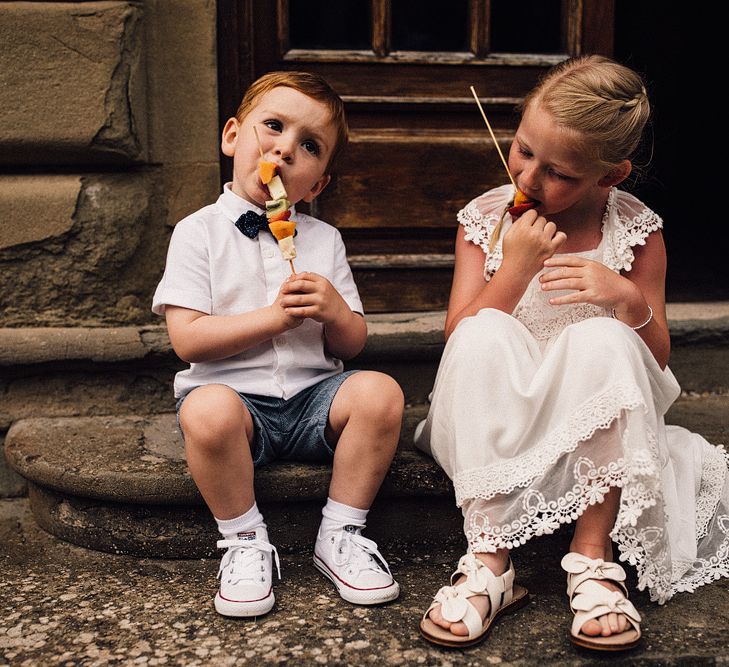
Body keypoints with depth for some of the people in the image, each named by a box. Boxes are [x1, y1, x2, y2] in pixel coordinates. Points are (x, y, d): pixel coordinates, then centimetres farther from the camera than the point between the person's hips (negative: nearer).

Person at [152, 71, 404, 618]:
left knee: (380, 392, -24)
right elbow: (188, 340, -10)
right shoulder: (199, 232, 1)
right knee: (208, 410, -35)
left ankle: (341, 534, -6)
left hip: (313, 393, 3)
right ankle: (245, 542, -10)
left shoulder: (324, 239, 12)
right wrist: (274, 316, -18)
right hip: (235, 393, -3)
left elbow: (353, 344, 10)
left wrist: (334, 311, -13)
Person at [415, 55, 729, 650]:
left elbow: (655, 362, -2)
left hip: (591, 417, -1)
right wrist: (516, 268, -20)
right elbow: (459, 342, -6)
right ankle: (489, 560, -30)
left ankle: (593, 556, -25)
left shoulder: (636, 230, -3)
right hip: (501, 415, 1)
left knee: (602, 338, -32)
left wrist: (630, 300, -23)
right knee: (483, 334, -30)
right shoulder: (485, 218, -1)